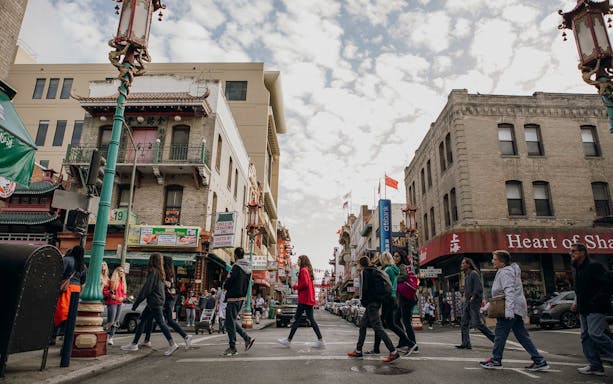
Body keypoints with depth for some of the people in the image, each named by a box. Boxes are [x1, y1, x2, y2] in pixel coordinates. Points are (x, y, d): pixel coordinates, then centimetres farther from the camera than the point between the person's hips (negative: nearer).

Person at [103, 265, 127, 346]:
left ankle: (110, 338, 14)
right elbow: (104, 290, -5)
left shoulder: (123, 282, 14)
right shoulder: (112, 281, -4)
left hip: (119, 303, 6)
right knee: (110, 321, -9)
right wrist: (110, 295, -16)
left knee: (115, 322, 7)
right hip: (112, 303, -6)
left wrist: (123, 298, 0)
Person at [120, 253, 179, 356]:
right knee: (141, 320, 15)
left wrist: (136, 303, -9)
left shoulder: (153, 272, -13)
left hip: (154, 302, -9)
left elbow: (146, 289, -15)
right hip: (158, 301, 9)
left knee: (160, 322, -8)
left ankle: (172, 344, -9)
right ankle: (134, 344, 21)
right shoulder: (160, 273, 14)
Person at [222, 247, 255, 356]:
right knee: (232, 321, 19)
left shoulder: (236, 266, -15)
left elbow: (228, 282, -16)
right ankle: (247, 338, 15)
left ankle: (232, 348, 6)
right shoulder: (248, 268, 11)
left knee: (230, 322, 1)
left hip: (233, 298, -8)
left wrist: (225, 286, 5)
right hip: (242, 297, 8)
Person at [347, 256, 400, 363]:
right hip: (376, 301, 9)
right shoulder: (374, 271, 17)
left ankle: (393, 352, -13)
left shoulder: (364, 272, -6)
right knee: (362, 324, 15)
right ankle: (358, 351, 20)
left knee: (377, 327, -10)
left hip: (371, 303, -9)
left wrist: (363, 301, -3)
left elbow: (364, 287, -15)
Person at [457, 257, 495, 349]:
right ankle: (466, 344, 5)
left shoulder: (474, 274, -10)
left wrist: (472, 298, -18)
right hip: (467, 302, 9)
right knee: (464, 324, 3)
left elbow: (478, 289, -17)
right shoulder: (466, 275, 18)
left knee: (477, 323, -9)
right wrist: (466, 300, 15)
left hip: (474, 301, -9)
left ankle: (494, 338, 5)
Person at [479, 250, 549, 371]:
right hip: (515, 309, 11)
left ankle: (496, 360, 7)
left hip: (512, 308, -10)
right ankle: (540, 361, 12)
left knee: (500, 333, -2)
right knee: (522, 335, 11)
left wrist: (508, 310, -30)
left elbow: (509, 291, -24)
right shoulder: (506, 270, 18)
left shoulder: (505, 272, -14)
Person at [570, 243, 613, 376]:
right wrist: (577, 304, 13)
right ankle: (595, 366, 11)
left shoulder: (594, 266, -11)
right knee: (586, 336, 7)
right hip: (584, 310, 9)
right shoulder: (577, 270, 16)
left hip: (596, 308, -9)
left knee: (595, 334, -15)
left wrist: (596, 300, -22)